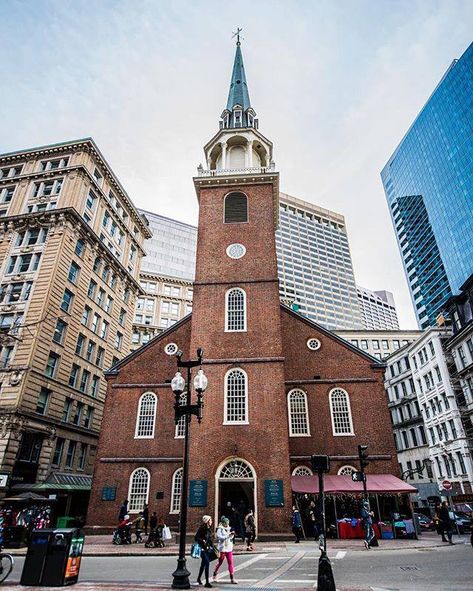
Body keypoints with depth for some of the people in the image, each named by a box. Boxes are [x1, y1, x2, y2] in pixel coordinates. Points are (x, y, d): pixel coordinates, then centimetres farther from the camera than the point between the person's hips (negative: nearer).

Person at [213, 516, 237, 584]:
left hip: (229, 548, 5)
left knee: (230, 563, 0)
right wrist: (228, 535, -26)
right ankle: (215, 574, 33)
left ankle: (232, 578, 4)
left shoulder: (229, 529, 8)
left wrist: (232, 535, -6)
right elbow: (220, 537, -21)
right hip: (222, 548, -5)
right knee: (220, 562, 10)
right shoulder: (220, 529, -9)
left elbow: (231, 538, 16)